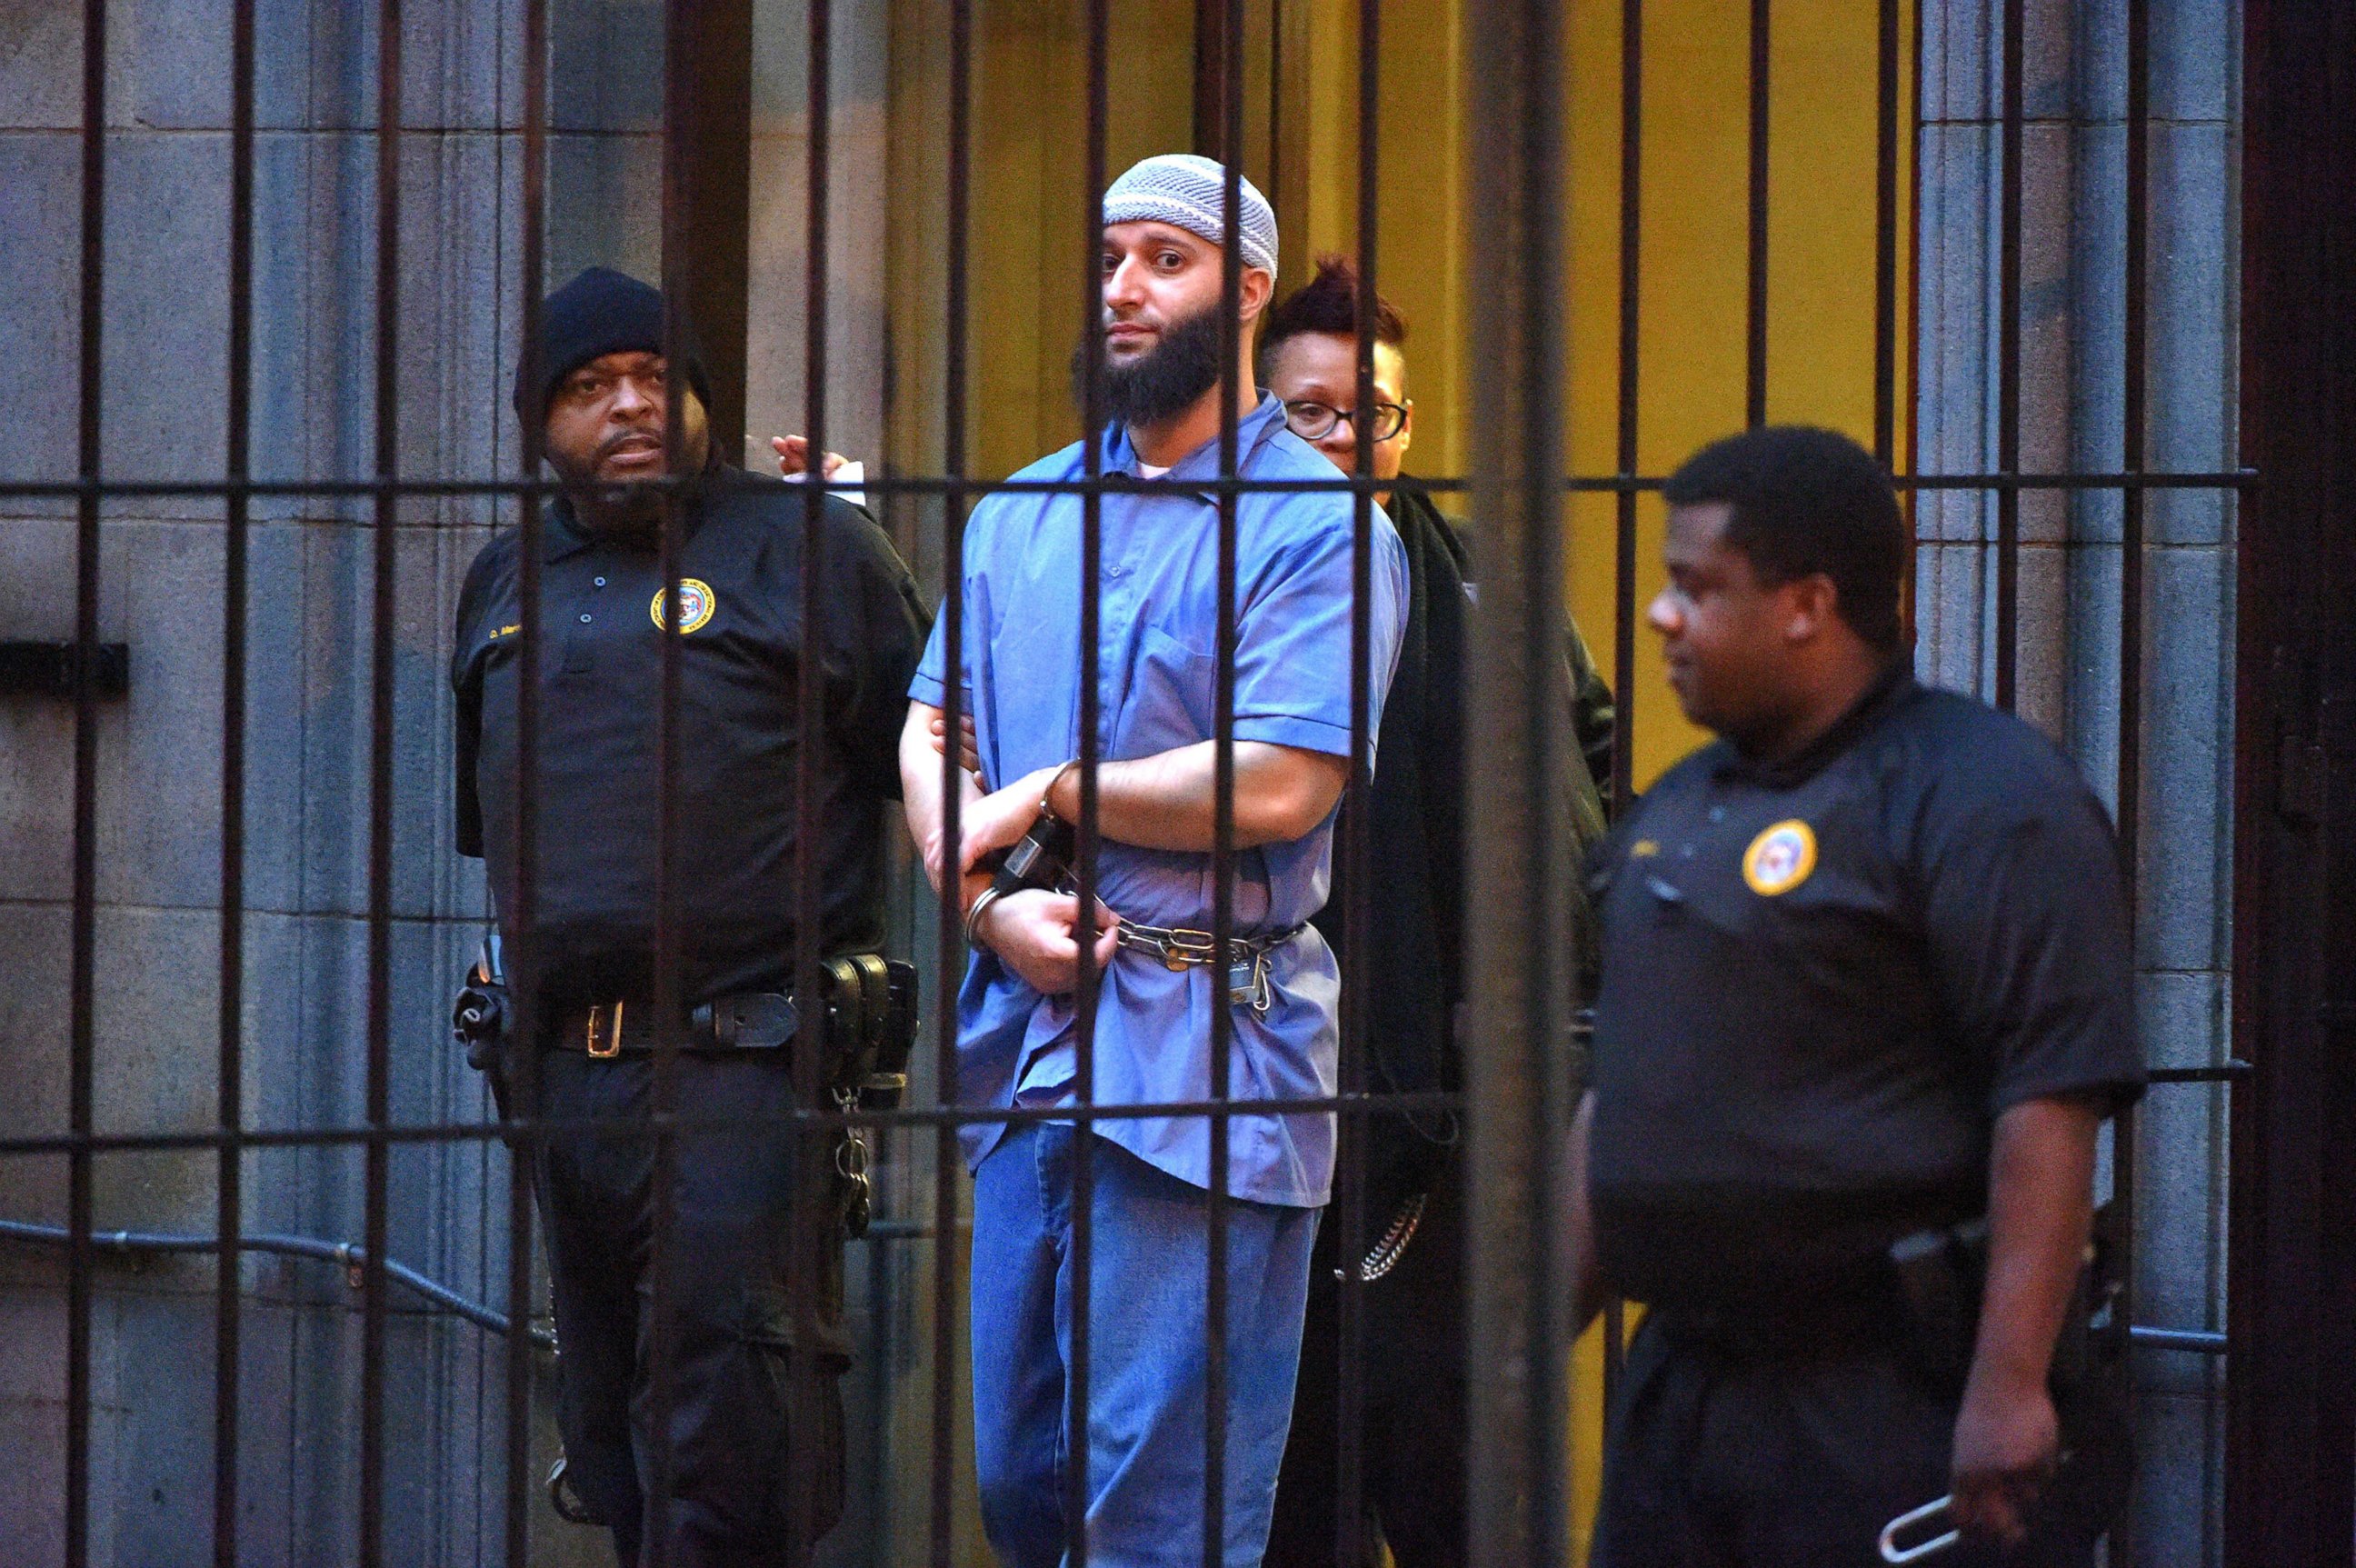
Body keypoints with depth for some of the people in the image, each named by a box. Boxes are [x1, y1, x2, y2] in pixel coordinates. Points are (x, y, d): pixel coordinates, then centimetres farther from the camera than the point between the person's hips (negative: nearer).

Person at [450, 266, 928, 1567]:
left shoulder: (806, 549, 0)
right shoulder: (505, 582, 18)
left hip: (737, 1064, -7)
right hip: (557, 1064, 7)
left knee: (727, 1460, -12)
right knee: (615, 1447, 11)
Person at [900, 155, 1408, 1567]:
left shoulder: (1316, 530, -6)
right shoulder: (1024, 513, 16)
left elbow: (1276, 786, -16)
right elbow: (931, 733, 13)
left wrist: (1051, 791, -6)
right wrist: (990, 906, -6)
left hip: (1204, 1033, -7)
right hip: (1029, 1028, 7)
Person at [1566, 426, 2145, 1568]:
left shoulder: (1980, 799, -11)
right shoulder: (1677, 810, 17)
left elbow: (2053, 1101, -18)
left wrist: (2010, 1386, -24)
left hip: (1904, 1421, -8)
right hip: (1684, 1396, 8)